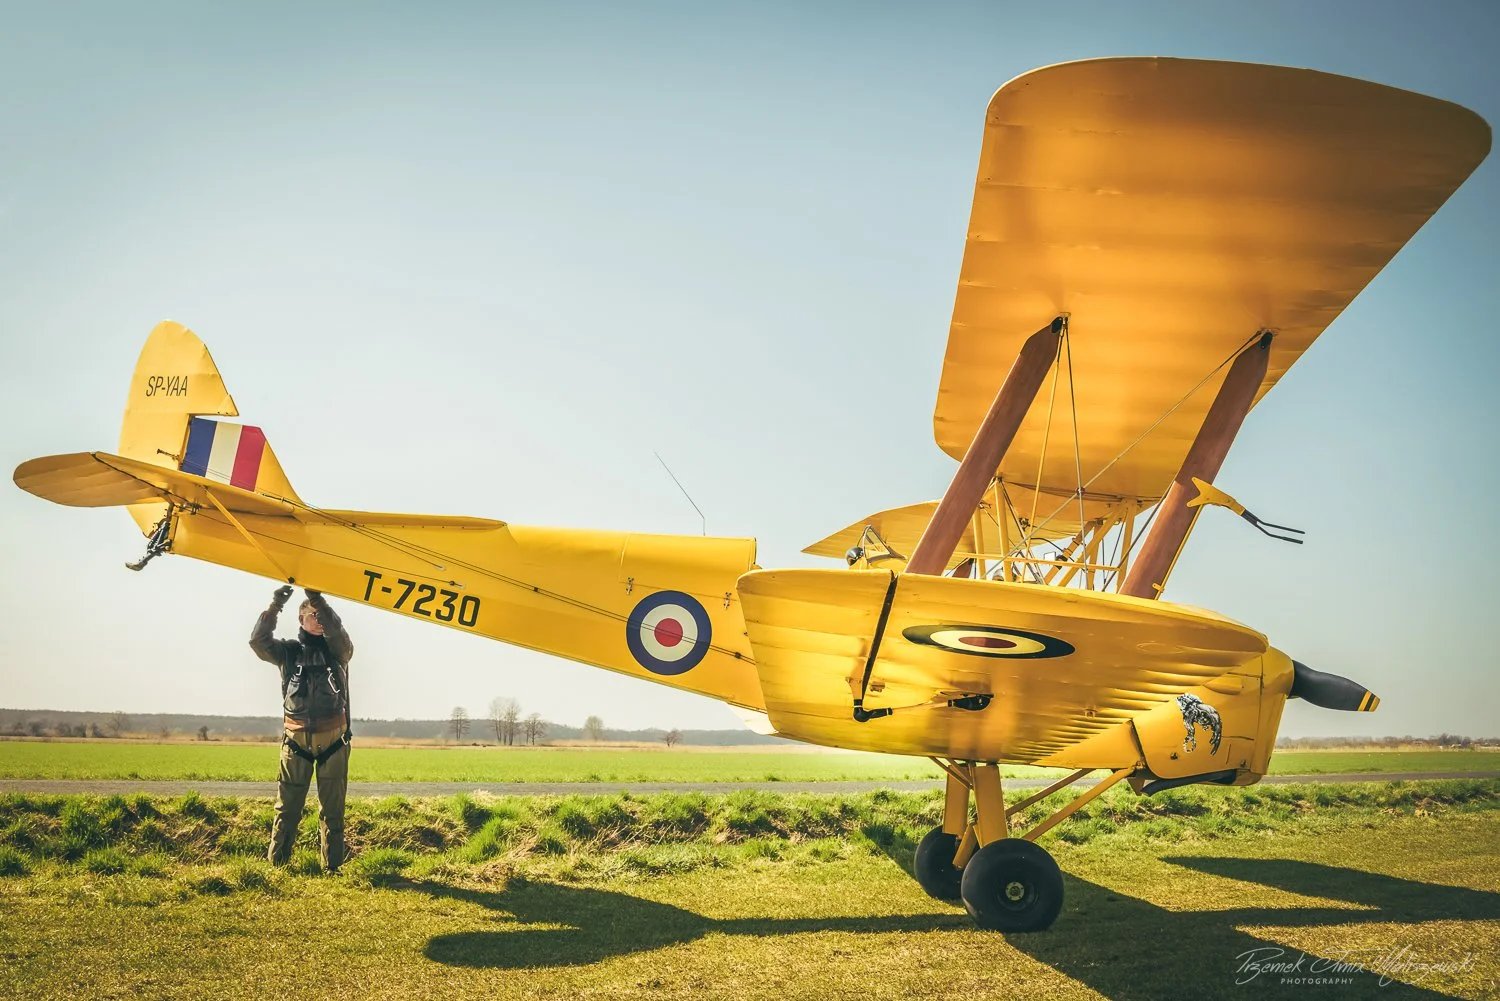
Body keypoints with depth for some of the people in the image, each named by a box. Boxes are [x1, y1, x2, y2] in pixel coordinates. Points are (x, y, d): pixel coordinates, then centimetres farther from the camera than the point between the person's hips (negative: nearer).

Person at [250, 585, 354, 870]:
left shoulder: (337, 651, 7)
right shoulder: (288, 651, 9)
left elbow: (339, 635, -15)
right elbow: (258, 642, -7)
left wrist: (320, 601, -24)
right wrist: (274, 607, -17)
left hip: (333, 739, 0)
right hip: (296, 738, 0)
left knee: (332, 808, 3)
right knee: (287, 806, 2)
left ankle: (333, 866, 7)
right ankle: (276, 863, 8)